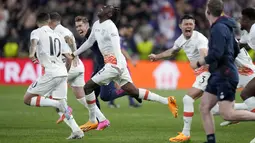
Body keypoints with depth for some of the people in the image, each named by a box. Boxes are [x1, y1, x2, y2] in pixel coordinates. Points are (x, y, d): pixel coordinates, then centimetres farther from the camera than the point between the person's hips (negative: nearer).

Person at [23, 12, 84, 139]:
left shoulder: (37, 32, 5)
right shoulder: (57, 36, 22)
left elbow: (34, 41, -21)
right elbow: (69, 58, 21)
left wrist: (32, 54, -31)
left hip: (50, 73, -7)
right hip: (62, 73, 7)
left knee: (27, 99, 1)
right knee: (62, 107, 15)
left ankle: (58, 104, -18)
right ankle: (76, 130, 0)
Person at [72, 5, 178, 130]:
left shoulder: (110, 26, -12)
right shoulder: (96, 25, 16)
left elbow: (116, 46, -22)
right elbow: (89, 42, 30)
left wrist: (120, 65, -31)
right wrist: (74, 54, 34)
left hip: (114, 64, -9)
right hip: (111, 64, 9)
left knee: (88, 86, -6)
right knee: (134, 92, 8)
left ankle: (92, 120, 1)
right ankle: (167, 101, 9)